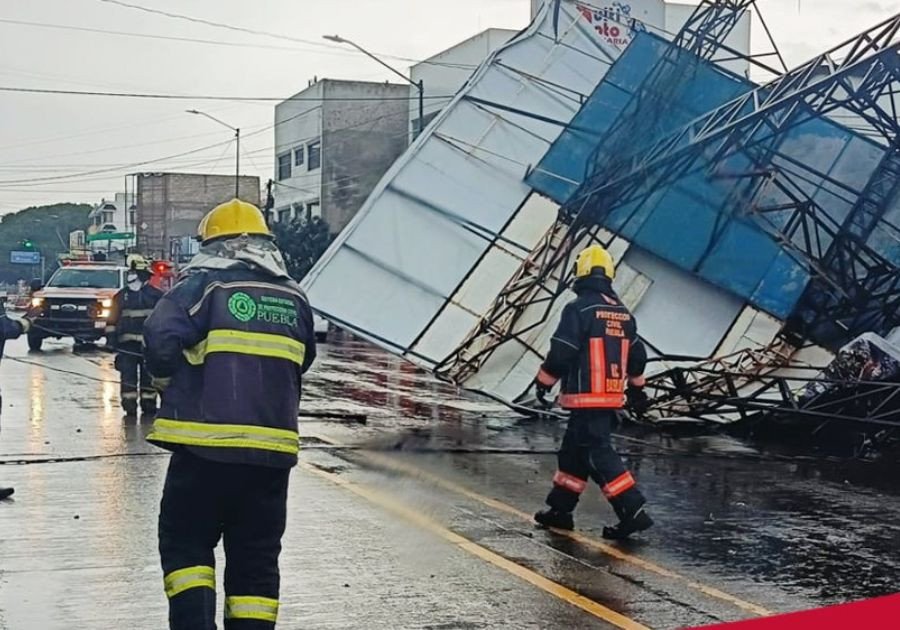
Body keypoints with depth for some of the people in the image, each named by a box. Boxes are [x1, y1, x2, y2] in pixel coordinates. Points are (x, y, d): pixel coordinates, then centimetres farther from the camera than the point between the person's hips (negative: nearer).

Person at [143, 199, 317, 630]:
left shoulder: (204, 285, -4)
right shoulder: (294, 298, 12)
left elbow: (161, 338, -15)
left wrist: (168, 384, 3)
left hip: (205, 447, -4)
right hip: (273, 448, 4)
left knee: (184, 543, 10)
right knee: (256, 558, 12)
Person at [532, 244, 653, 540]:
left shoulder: (578, 308, -13)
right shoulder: (623, 313, 11)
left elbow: (561, 352, -16)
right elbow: (637, 354, 18)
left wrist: (544, 382, -3)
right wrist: (636, 387, 31)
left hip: (586, 396, -8)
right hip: (613, 396, 8)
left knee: (598, 454, -6)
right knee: (574, 450, 17)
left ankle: (633, 511, -13)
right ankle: (560, 509, 24)